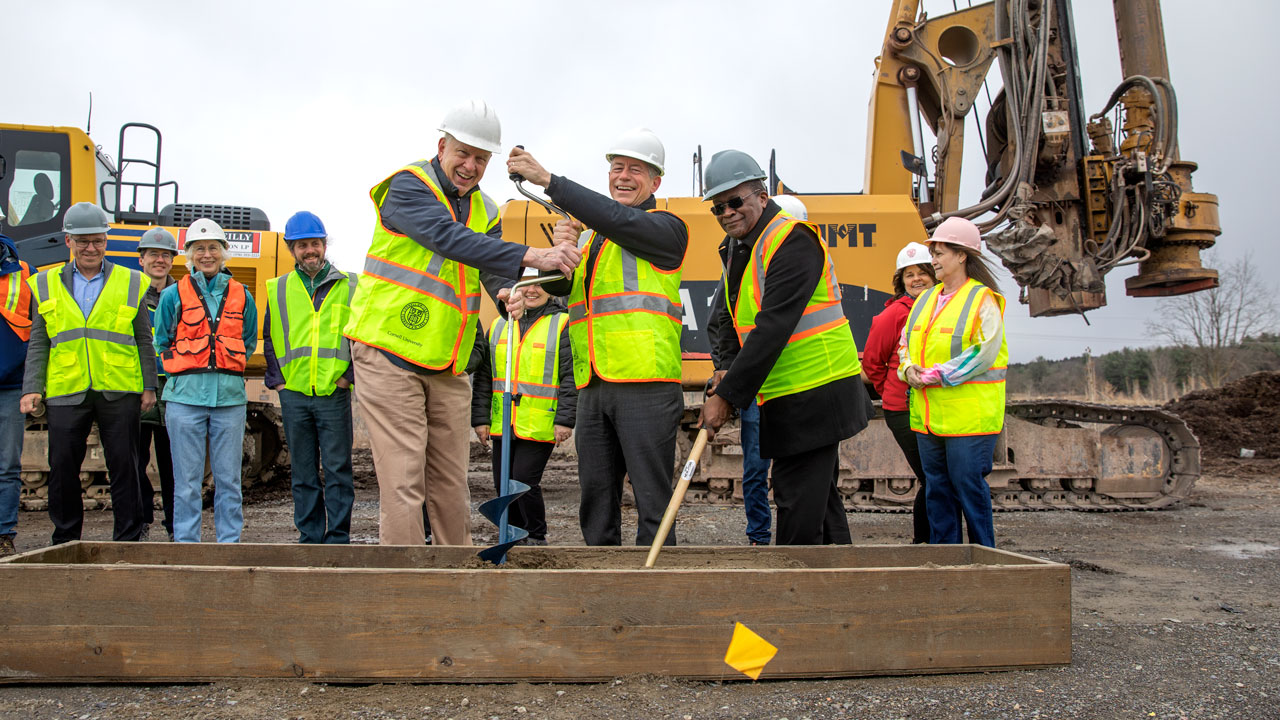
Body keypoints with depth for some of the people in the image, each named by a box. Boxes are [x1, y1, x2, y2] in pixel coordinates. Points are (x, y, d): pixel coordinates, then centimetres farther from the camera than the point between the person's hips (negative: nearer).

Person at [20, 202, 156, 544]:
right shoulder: (46, 285, 12)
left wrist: (149, 387, 3)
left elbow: (144, 340, 9)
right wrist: (32, 388, 1)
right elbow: (38, 344, 11)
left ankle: (128, 541, 12)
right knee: (62, 469, 5)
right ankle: (65, 543, 20)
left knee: (124, 469, 2)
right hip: (65, 392, 1)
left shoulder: (130, 283, 9)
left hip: (119, 392, -1)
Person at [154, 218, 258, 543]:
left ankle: (230, 541, 13)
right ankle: (186, 543, 10)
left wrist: (229, 365, 6)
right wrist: (184, 369, 5)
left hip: (229, 394, 1)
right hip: (185, 394, -1)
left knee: (228, 477, 5)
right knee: (187, 479, 1)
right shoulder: (173, 296, 6)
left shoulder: (241, 296, 10)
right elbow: (162, 343, 14)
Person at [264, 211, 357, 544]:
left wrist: (351, 375, -5)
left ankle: (338, 538, 6)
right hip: (293, 393, 3)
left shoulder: (349, 285, 6)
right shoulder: (278, 289, 13)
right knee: (303, 473, 8)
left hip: (335, 393, -2)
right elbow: (268, 339, 16)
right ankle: (310, 537, 16)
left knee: (338, 469, -2)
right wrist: (276, 379, 5)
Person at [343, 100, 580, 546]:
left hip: (447, 367, 6)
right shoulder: (408, 187, -8)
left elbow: (496, 274, 2)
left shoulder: (485, 212, 13)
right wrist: (529, 256, -35)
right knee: (403, 480, -7)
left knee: (451, 482, 12)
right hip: (389, 354, -6)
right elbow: (449, 238, -26)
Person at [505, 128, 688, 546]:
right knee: (596, 495, 10)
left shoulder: (666, 228, 3)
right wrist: (559, 252, -10)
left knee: (651, 495, -4)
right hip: (592, 386, 7)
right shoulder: (591, 235, 24)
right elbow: (559, 286, 13)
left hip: (645, 384, -6)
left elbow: (620, 220, -16)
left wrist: (549, 180, -18)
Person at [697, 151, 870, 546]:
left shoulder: (792, 241, -17)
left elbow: (772, 329, -25)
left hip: (815, 393, -10)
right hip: (788, 395, 10)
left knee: (799, 503, -9)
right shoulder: (734, 247, 13)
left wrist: (726, 395, -25)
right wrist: (730, 369, -1)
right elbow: (730, 316, 18)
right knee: (820, 496, 17)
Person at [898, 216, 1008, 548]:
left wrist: (935, 375, -18)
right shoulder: (926, 299, 16)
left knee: (968, 485, -2)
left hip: (969, 416, -7)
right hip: (927, 415, 7)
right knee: (936, 486, 11)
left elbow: (983, 354, -16)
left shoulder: (983, 300, -7)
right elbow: (906, 342, 19)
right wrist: (909, 368, -3)